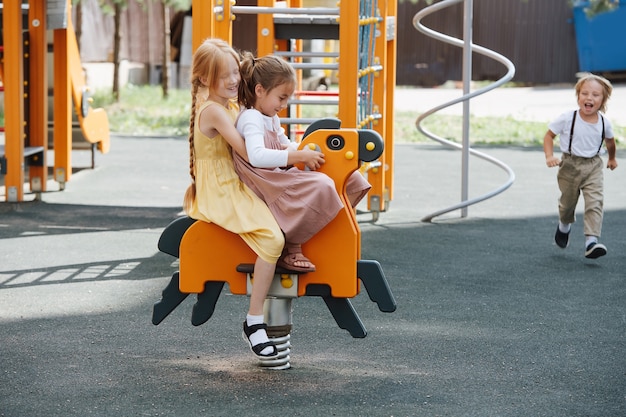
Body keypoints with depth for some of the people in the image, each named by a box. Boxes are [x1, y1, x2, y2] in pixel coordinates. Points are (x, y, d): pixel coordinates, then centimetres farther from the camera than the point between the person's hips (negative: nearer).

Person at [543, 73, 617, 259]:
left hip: (593, 167, 1)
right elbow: (549, 135, -5)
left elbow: (610, 140, 14)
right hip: (570, 166, -1)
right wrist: (549, 156, -19)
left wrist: (612, 158, 29)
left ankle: (591, 241, -20)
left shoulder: (604, 122, -7)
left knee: (595, 203, -16)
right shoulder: (567, 119, -16)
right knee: (568, 203, 16)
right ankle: (564, 226, 49)